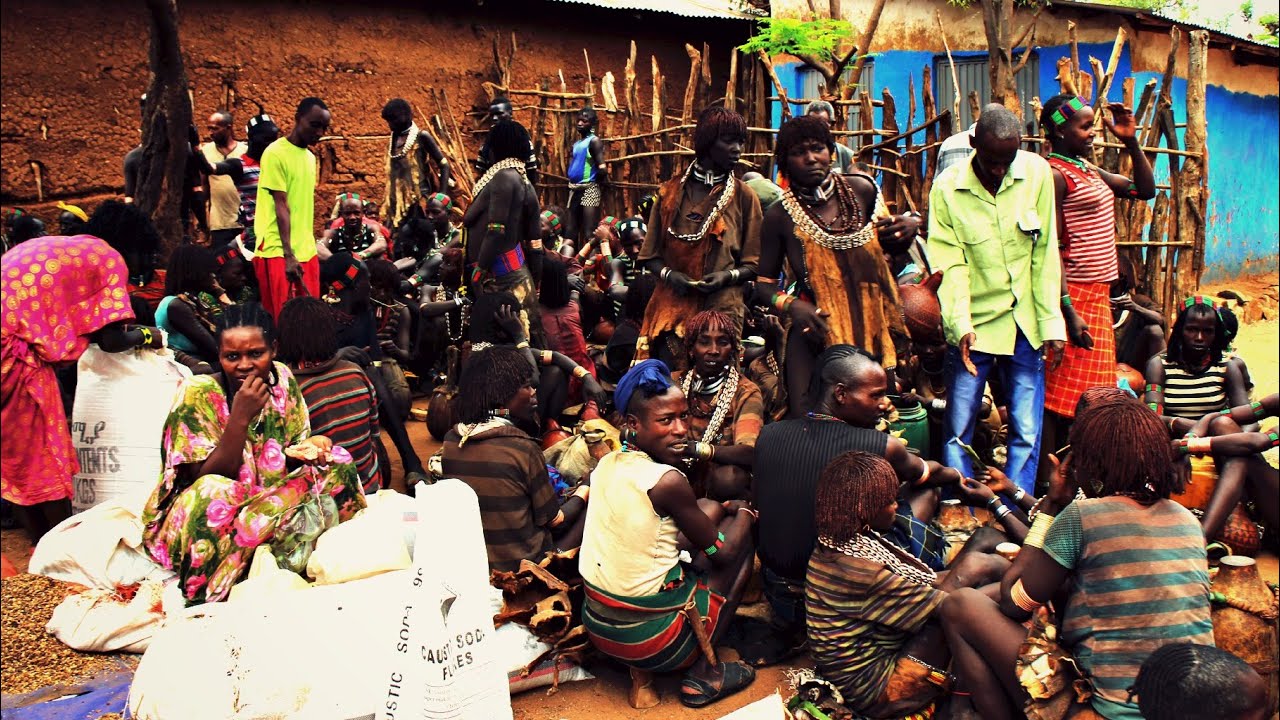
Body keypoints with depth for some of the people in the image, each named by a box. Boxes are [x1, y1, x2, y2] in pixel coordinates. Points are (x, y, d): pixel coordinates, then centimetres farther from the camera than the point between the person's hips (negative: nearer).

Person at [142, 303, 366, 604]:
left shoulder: (282, 380, -4)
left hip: (271, 498, 5)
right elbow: (209, 479, -21)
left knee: (337, 461, -10)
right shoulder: (198, 393, -17)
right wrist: (241, 417, -31)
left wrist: (311, 448, -19)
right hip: (197, 516, -4)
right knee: (213, 492, -36)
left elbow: (288, 460, 5)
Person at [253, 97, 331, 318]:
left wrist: (308, 249, 15)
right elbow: (281, 206, -15)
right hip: (278, 252, -7)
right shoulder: (276, 153, -9)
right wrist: (288, 255, -21)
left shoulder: (310, 157, 14)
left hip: (306, 252, 7)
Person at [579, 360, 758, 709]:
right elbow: (721, 553, -8)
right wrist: (744, 512, 12)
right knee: (742, 533, 9)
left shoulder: (608, 462, 1)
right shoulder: (667, 481, -22)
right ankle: (704, 674, 12)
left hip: (596, 627, 7)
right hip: (648, 638, -7)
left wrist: (723, 508, 16)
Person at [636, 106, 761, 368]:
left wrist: (727, 276, -13)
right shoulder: (671, 192, 9)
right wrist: (669, 273, -9)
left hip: (721, 308, -1)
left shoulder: (744, 196, 6)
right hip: (671, 308, 1)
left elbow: (754, 265, 5)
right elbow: (650, 256, 10)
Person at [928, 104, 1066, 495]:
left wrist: (1052, 324, -2)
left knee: (1027, 433, 3)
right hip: (973, 324, -1)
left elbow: (1045, 255, -1)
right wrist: (961, 326, -23)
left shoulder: (1037, 173, -4)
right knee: (959, 431, 1)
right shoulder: (947, 187, -8)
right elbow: (950, 264, -10)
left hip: (1024, 323, 2)